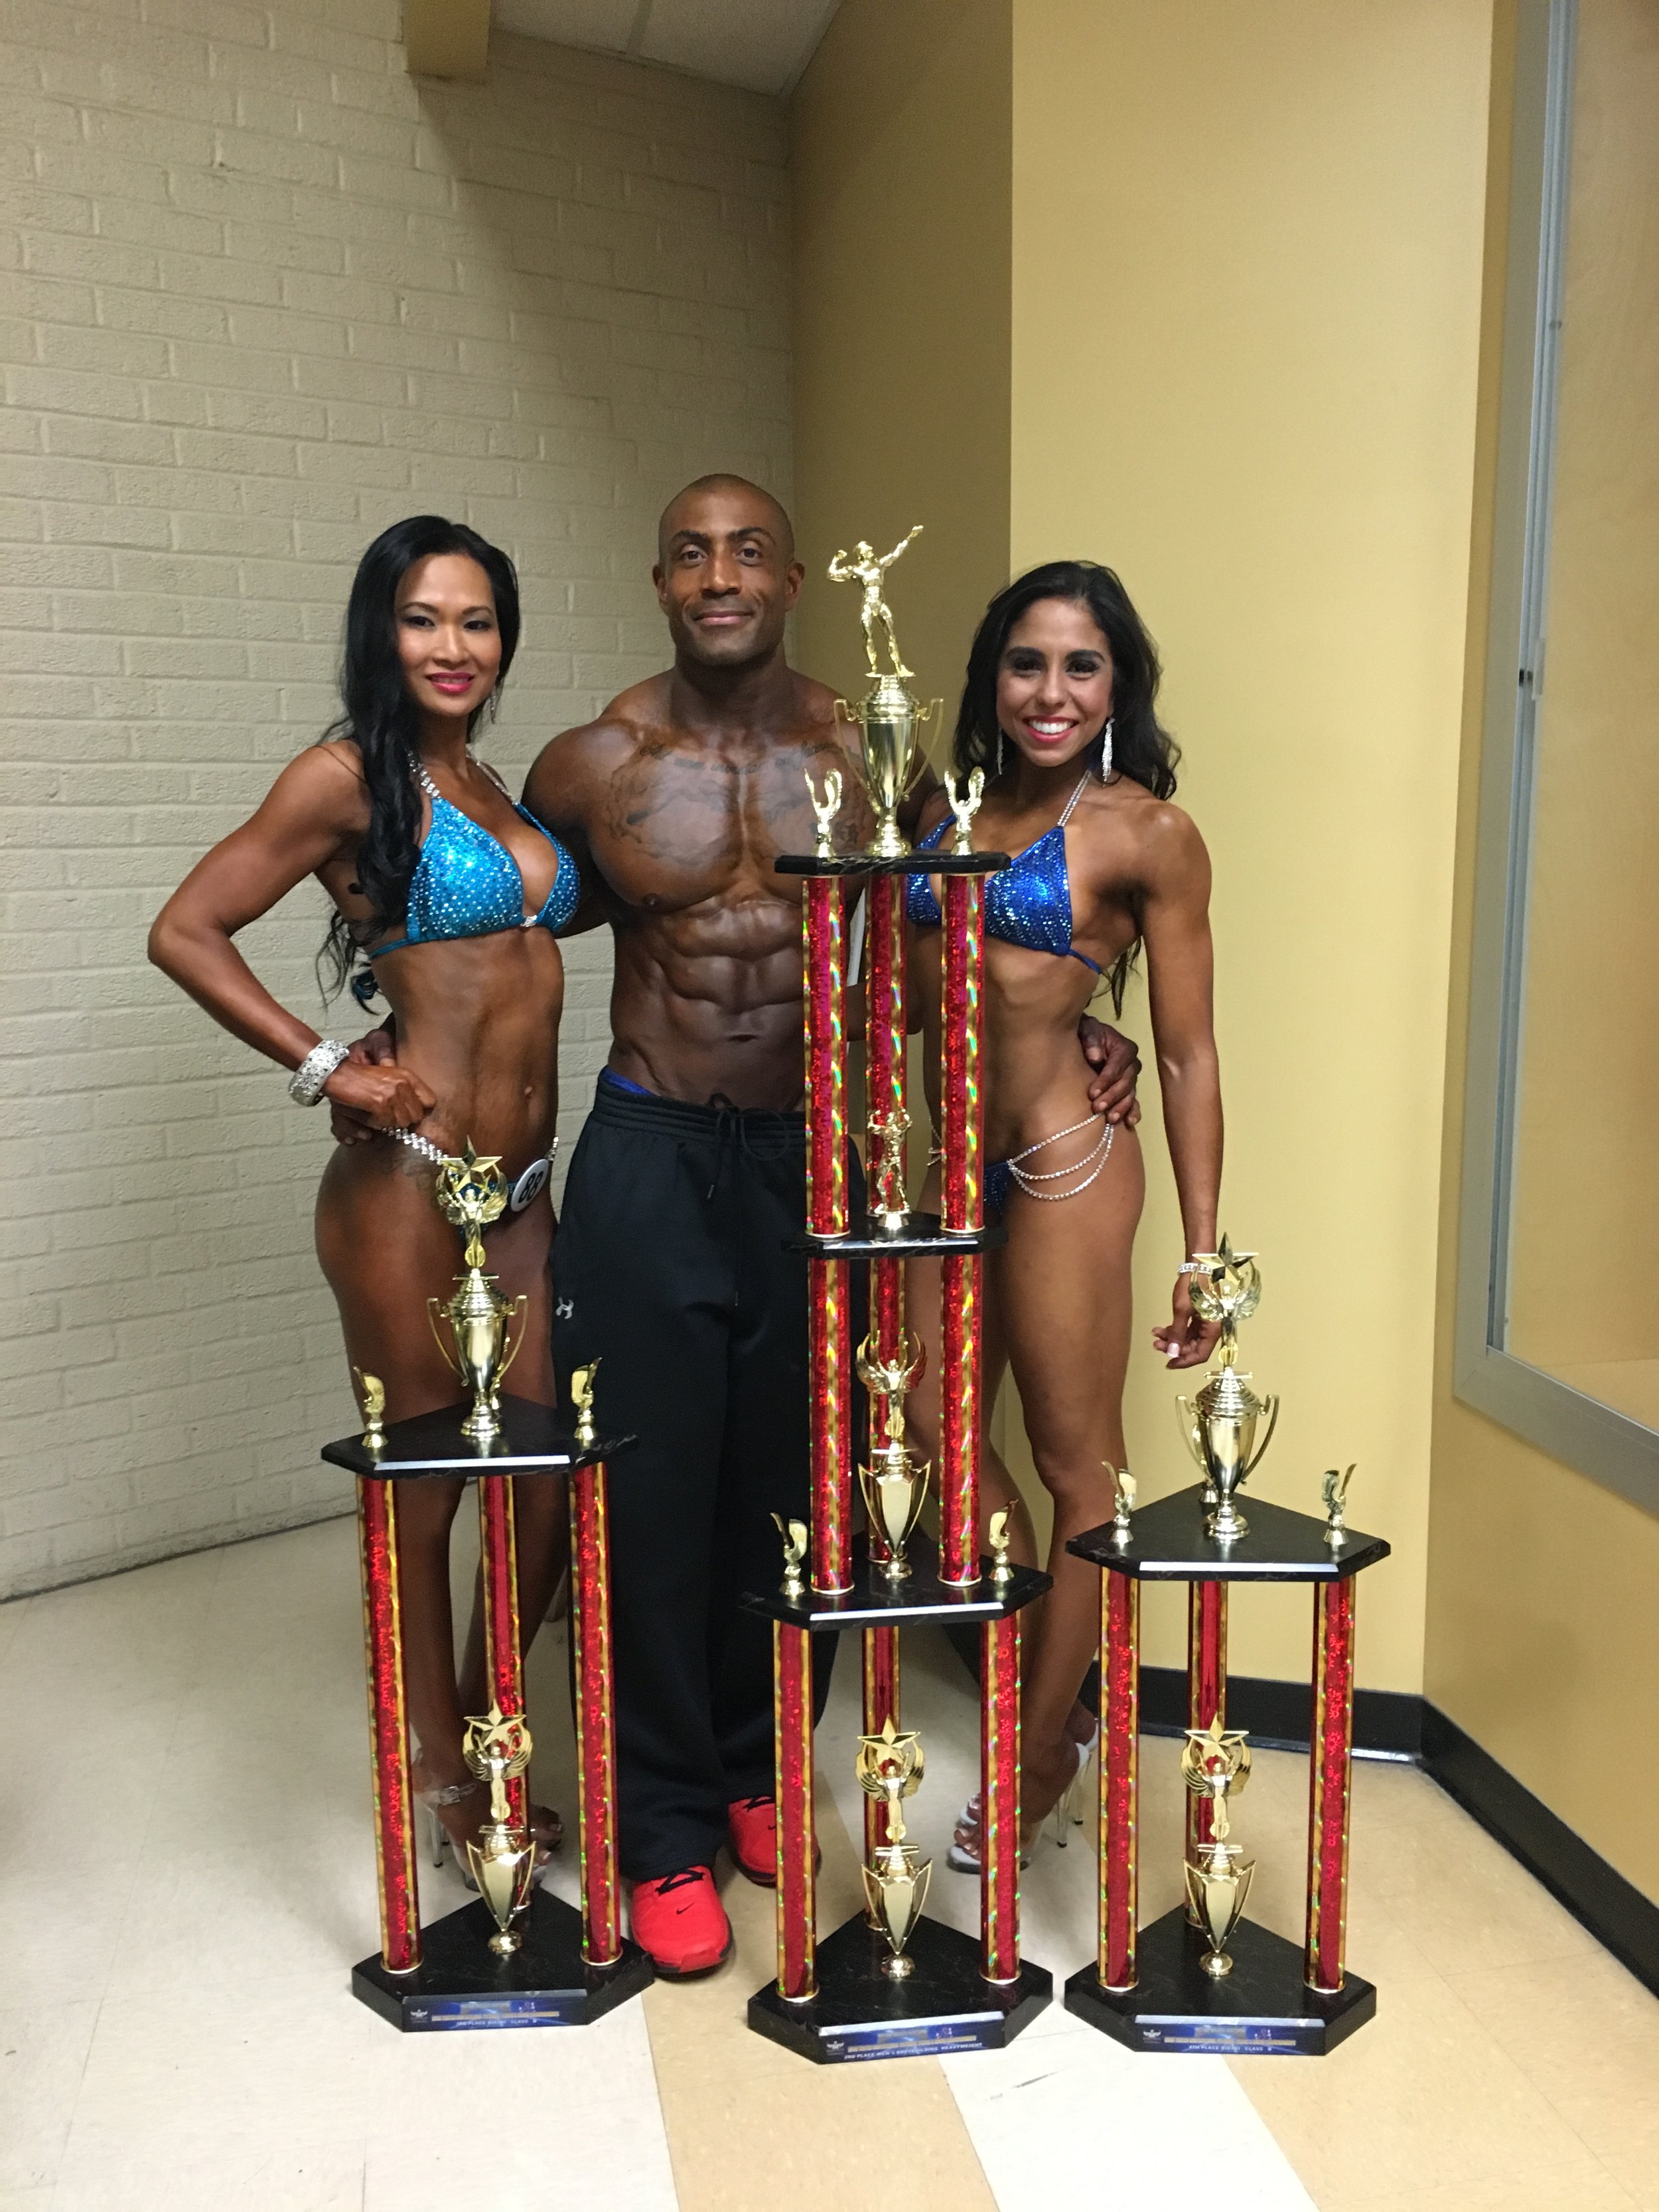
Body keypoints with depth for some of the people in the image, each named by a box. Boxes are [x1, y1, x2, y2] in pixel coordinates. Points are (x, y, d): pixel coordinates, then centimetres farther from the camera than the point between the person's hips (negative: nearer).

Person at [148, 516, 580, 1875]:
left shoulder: (497, 789, 15)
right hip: (410, 1187, -7)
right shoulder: (350, 777, -7)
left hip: (522, 1187, 7)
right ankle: (445, 1778, 27)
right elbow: (186, 932, -9)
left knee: (554, 1479, 10)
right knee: (423, 1490, 7)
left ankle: (474, 1740, 33)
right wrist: (329, 1071, -13)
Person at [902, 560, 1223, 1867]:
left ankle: (1043, 1754, 25)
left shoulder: (1145, 832, -7)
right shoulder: (950, 811, 9)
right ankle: (1047, 1692, 38)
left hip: (1062, 1162, -7)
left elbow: (1188, 1058, -7)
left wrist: (1205, 1254, -8)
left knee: (1078, 1463, 6)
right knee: (936, 1432, 16)